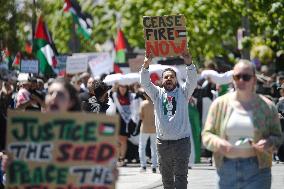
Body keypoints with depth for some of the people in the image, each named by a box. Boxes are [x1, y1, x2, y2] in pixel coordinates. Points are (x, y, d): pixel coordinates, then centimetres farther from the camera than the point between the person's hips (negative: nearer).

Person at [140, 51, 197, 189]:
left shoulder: (183, 92, 6)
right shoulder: (157, 93, 10)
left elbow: (192, 81, -9)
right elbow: (145, 83, -4)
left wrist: (189, 64, -26)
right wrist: (146, 65, -20)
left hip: (181, 141, -2)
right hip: (163, 142, 2)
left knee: (181, 177, -5)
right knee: (166, 177, 10)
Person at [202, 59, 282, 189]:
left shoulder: (267, 106, 1)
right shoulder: (220, 104, 4)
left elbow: (277, 137, 6)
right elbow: (206, 134, 5)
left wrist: (269, 143, -17)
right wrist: (218, 143, -17)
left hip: (256, 169, -2)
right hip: (226, 168, 2)